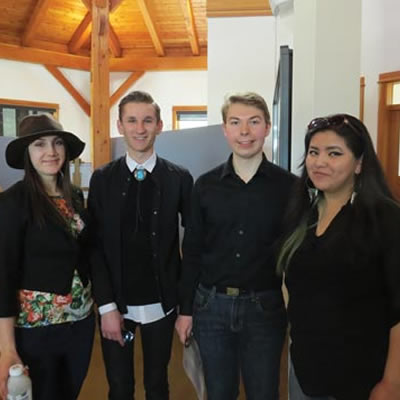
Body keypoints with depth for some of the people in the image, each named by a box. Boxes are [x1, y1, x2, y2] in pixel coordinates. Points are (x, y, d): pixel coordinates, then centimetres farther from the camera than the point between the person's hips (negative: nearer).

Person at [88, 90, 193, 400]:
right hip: (115, 304, 1)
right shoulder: (102, 179, -2)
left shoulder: (179, 178, -4)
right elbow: (95, 245, -4)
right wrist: (107, 306, -9)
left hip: (161, 304, 0)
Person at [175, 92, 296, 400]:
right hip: (210, 305, 2)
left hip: (265, 307, -1)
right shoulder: (206, 185, -1)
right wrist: (185, 309, 4)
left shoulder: (289, 186, -6)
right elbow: (192, 251, 4)